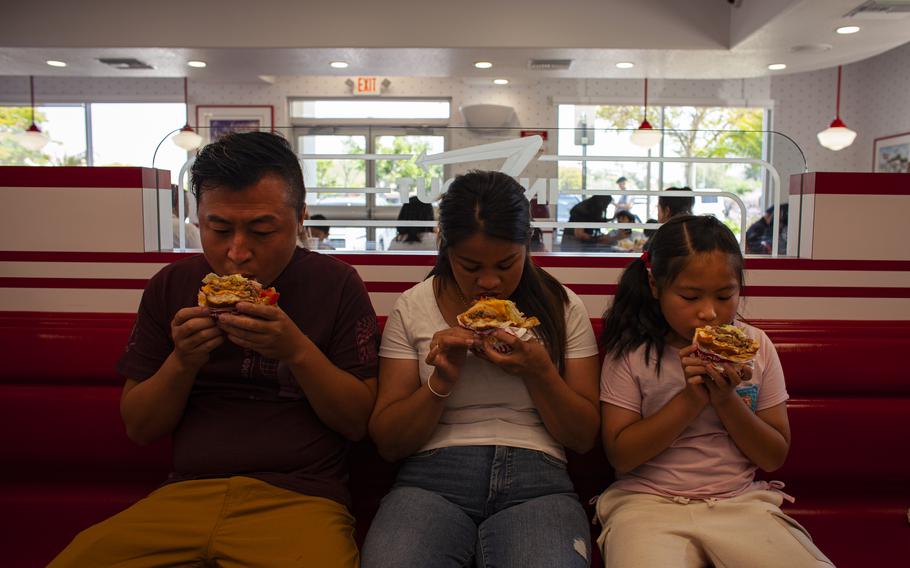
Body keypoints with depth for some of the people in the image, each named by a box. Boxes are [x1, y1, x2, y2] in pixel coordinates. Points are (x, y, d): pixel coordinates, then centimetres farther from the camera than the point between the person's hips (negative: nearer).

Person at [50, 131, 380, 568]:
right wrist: (182, 361, -10)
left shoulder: (335, 284, -1)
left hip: (299, 500, -2)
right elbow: (139, 428, 8)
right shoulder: (170, 286, 7)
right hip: (183, 496, 3)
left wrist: (297, 351, -17)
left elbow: (358, 422, -2)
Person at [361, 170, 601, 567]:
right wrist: (440, 383, -12)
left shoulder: (562, 308, 7)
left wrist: (539, 371, -10)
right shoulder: (412, 307, 5)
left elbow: (583, 437, 7)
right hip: (432, 479, 0)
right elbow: (387, 442, 5)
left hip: (535, 479, 1)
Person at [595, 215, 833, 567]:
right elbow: (620, 456, -8)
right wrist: (691, 399, -17)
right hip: (649, 503, -2)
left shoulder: (755, 347, 3)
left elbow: (774, 457, 5)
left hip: (740, 501, 3)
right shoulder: (630, 352, -6)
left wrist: (726, 399, -13)